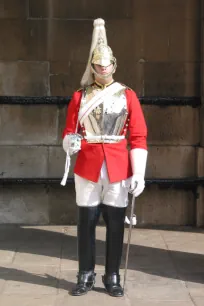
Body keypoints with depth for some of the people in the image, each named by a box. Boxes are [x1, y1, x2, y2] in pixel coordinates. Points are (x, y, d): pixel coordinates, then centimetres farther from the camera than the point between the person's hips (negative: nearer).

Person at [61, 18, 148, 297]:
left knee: (116, 223, 4)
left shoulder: (128, 95, 3)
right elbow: (69, 132, 8)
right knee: (86, 222, 4)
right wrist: (70, 143, -17)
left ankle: (112, 277, 14)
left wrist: (138, 174, -8)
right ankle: (86, 276, 15)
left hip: (118, 168, 0)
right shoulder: (80, 97, 6)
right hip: (87, 167, 1)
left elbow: (139, 137, 0)